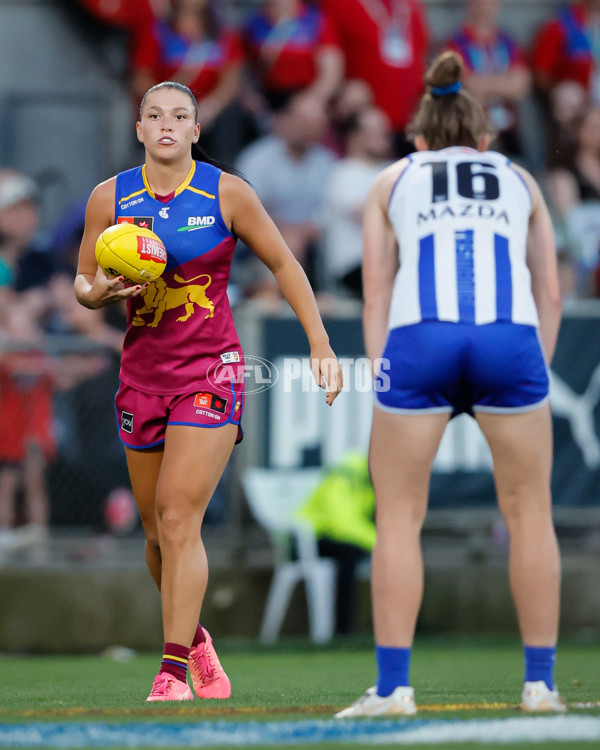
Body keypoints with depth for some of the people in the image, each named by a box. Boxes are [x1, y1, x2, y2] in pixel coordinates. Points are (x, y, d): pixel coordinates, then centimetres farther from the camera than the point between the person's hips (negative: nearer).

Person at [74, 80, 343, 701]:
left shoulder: (226, 194, -4)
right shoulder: (110, 198, 2)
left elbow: (283, 265, 5)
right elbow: (83, 282, 11)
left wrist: (320, 343, 1)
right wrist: (102, 291, -13)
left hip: (210, 370, -3)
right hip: (142, 372, 4)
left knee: (178, 517, -16)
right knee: (157, 531, 8)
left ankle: (174, 673, -16)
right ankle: (194, 639, 33)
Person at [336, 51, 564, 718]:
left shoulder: (392, 182, 26)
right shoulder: (519, 181, 29)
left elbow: (376, 291, 15)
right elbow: (550, 294, 20)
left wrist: (383, 382, 11)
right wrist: (534, 377, 20)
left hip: (418, 335, -1)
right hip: (511, 335, 1)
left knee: (398, 518, 8)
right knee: (529, 512, 13)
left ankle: (392, 687, 3)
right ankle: (540, 683, 12)